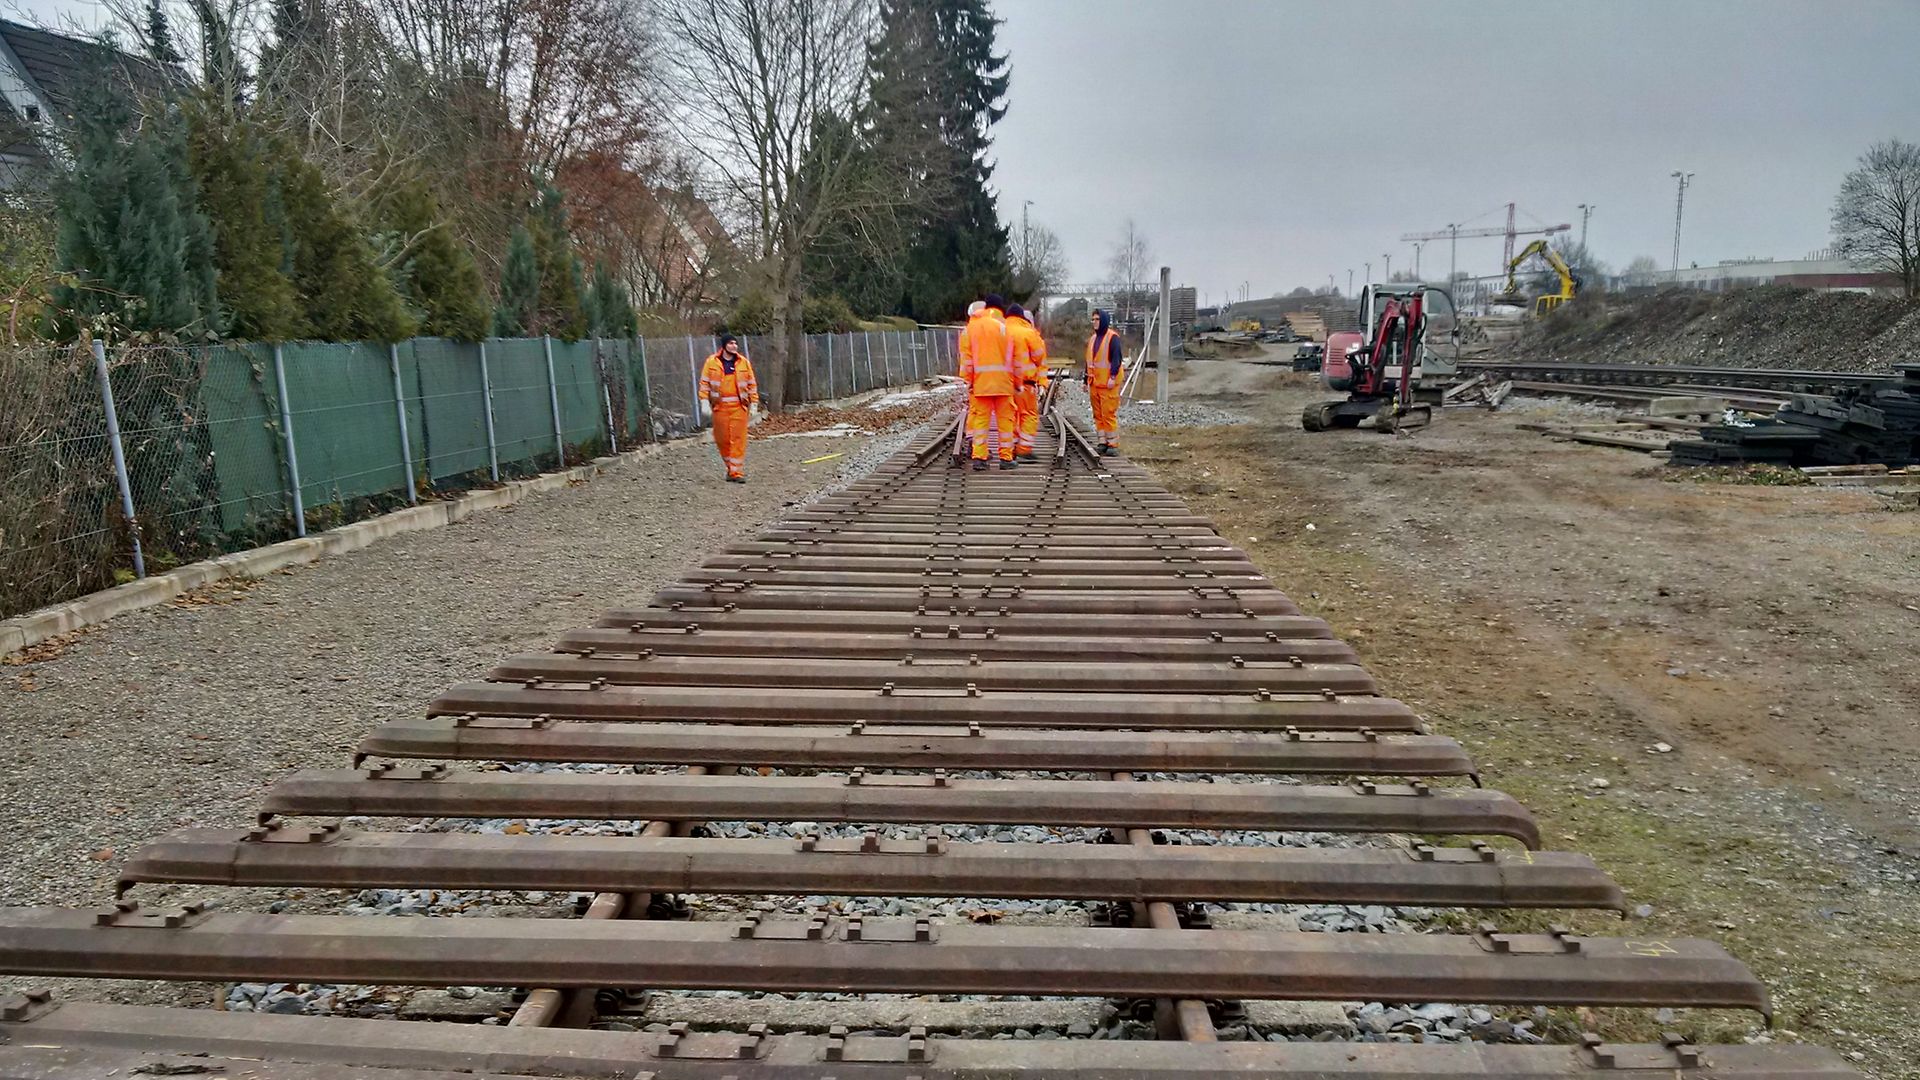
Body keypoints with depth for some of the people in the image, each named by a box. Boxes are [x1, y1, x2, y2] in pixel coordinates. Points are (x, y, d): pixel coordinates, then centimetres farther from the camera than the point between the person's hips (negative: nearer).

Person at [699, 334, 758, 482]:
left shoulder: (744, 362, 6)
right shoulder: (712, 362, 2)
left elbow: (751, 384, 10)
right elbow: (704, 382, 4)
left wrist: (753, 403, 7)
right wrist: (705, 401, -4)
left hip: (739, 406, 0)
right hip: (720, 406, 0)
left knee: (738, 439, -5)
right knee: (722, 438, 4)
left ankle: (737, 472, -2)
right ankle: (730, 467, 24)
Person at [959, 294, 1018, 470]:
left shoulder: (972, 325, 5)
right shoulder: (1005, 327, -2)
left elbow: (966, 355, 2)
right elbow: (1013, 358, -1)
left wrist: (968, 379, 4)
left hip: (980, 381, 2)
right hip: (1002, 381, -2)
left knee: (980, 417, 5)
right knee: (1005, 418, 6)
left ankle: (979, 457, -2)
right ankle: (1006, 457, 7)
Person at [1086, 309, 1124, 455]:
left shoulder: (1112, 337, -7)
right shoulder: (1093, 339, 17)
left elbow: (1117, 358, -14)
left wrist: (1113, 377, -22)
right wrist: (1086, 381, 21)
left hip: (1108, 383, -8)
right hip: (1094, 383, 8)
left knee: (1109, 414, -9)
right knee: (1098, 415, 8)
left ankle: (1113, 444, -4)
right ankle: (1103, 442, 14)